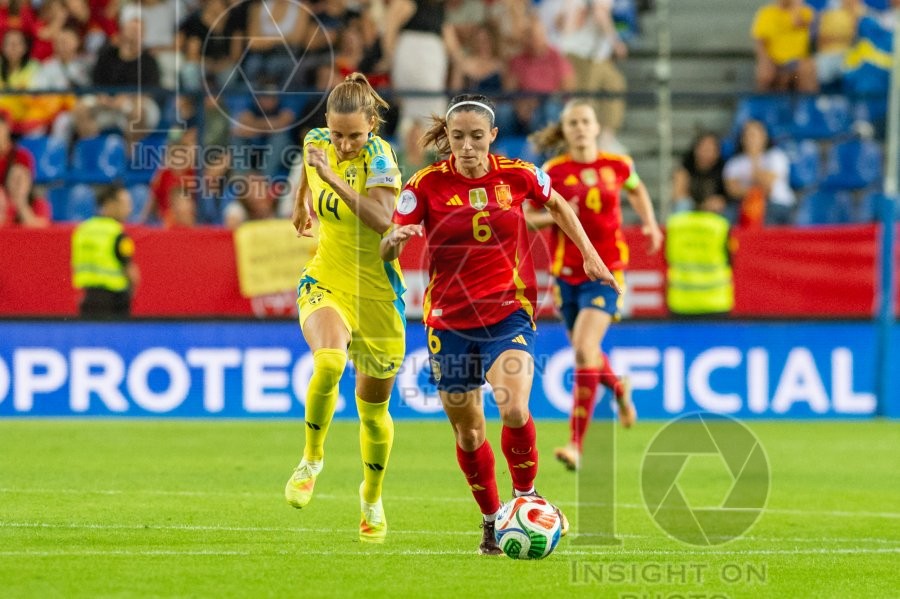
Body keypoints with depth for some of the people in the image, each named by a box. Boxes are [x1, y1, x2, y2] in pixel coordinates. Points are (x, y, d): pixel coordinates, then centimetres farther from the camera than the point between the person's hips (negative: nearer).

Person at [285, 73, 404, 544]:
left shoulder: (379, 159, -17)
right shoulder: (317, 142, -4)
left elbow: (382, 219, -34)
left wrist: (333, 179, -40)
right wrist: (300, 203, 38)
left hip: (377, 294, -2)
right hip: (325, 284, 2)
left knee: (373, 407, 10)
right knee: (329, 362, -31)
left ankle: (372, 497, 36)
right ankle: (312, 460, -10)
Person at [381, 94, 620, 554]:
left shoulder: (517, 176, -3)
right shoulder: (428, 184, -7)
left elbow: (558, 206, 18)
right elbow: (386, 252, -8)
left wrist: (589, 255, 17)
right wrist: (396, 239, -30)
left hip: (508, 313, -1)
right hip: (449, 321, 1)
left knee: (514, 410, -23)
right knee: (466, 430, 6)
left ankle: (525, 495, 3)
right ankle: (491, 520, 27)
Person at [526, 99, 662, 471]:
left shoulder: (617, 166, 0)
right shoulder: (553, 172, -4)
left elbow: (636, 190, 23)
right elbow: (529, 215, 3)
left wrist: (650, 224, 10)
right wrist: (557, 216, -16)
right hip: (567, 272, 2)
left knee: (585, 349, -19)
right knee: (585, 352, 17)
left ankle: (576, 443, -19)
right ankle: (618, 389, 54)